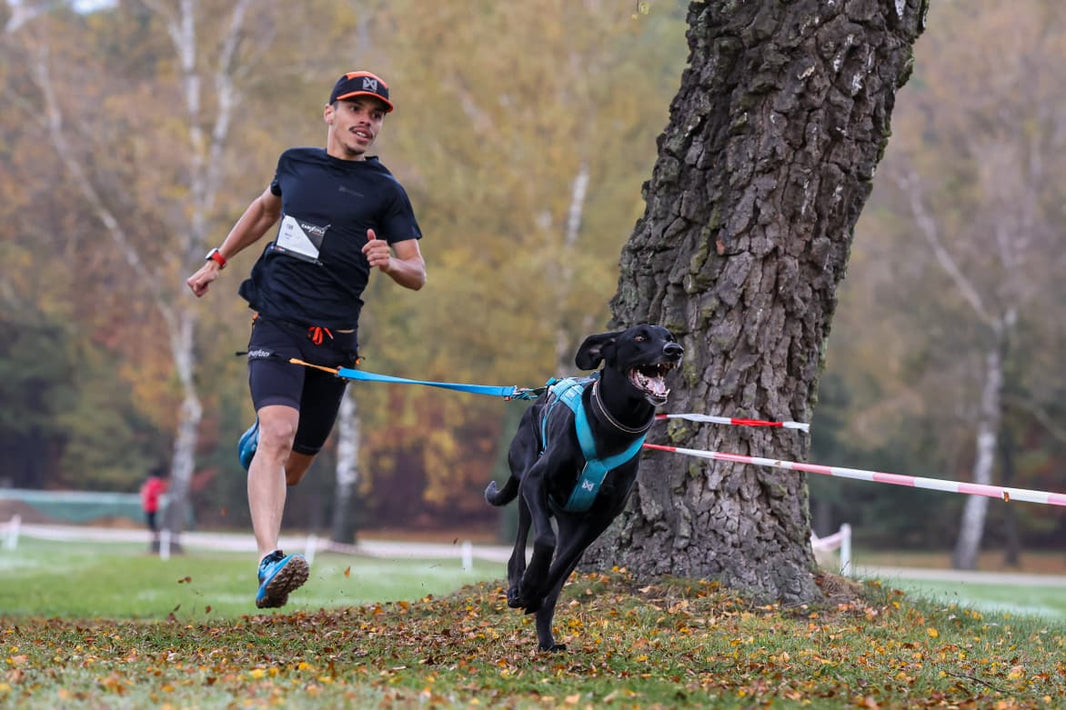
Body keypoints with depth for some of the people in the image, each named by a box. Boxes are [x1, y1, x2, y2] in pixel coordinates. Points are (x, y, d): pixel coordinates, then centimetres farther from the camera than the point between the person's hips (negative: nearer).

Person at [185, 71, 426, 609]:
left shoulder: (385, 191, 5)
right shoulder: (295, 163, 10)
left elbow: (417, 276, 3)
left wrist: (391, 263, -19)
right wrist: (217, 260, 31)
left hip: (334, 340, 1)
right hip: (277, 325, -1)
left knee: (291, 470, 10)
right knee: (279, 435, -26)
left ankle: (258, 440, 48)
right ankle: (269, 563, -37)